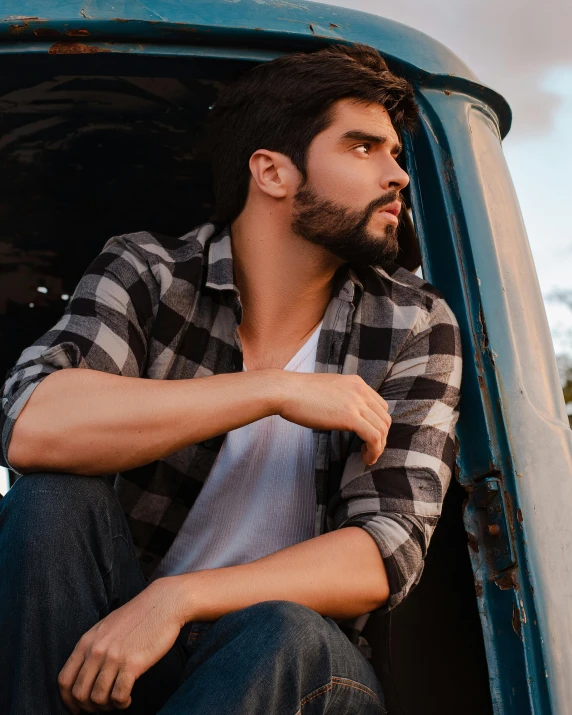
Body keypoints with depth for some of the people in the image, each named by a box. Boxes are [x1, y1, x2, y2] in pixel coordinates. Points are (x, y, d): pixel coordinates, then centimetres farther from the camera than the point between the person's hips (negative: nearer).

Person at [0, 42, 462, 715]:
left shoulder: (416, 326, -7)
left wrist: (177, 598, -28)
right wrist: (277, 390, -28)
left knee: (276, 637, -34)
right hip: (118, 631, 1)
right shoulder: (146, 272, -8)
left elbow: (390, 552, -15)